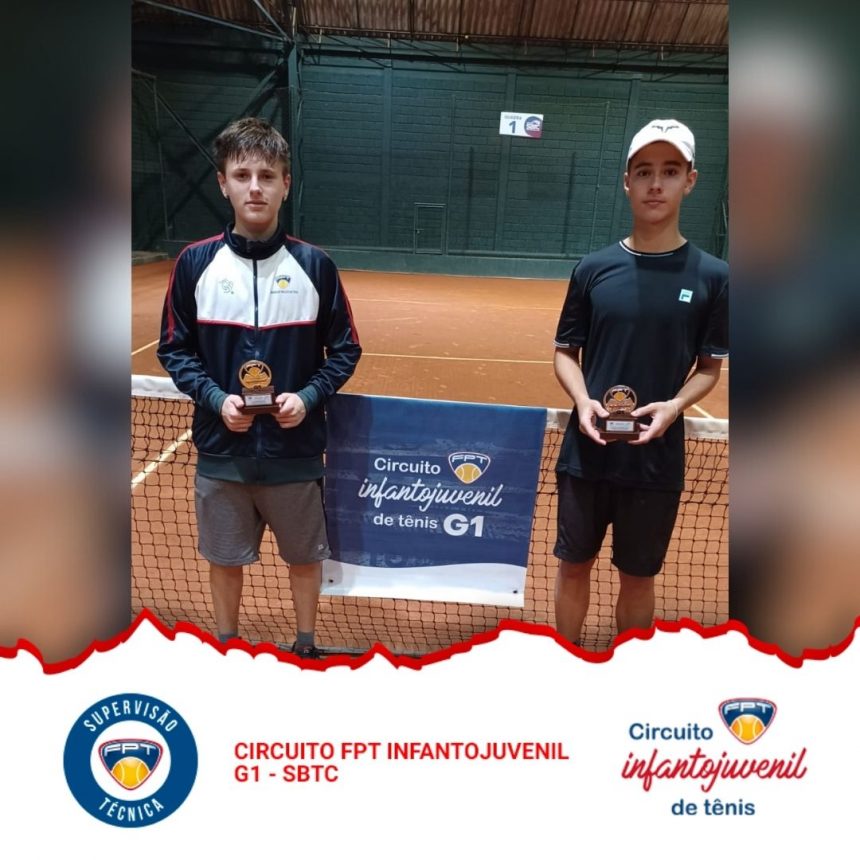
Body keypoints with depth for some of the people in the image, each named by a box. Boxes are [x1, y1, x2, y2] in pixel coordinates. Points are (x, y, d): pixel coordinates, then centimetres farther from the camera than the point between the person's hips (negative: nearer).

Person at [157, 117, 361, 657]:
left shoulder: (314, 265, -5)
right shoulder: (195, 263, -3)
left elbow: (345, 349, 1)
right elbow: (174, 349, 3)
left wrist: (309, 397, -15)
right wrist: (215, 398, -13)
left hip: (296, 449, 0)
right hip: (221, 450, 1)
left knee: (305, 557, 15)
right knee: (225, 561, 16)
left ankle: (306, 646, 40)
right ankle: (226, 647, 41)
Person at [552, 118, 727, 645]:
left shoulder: (711, 276, -2)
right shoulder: (593, 269, 0)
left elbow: (710, 368, 3)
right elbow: (566, 352, 5)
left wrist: (675, 405, -17)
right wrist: (583, 401, -14)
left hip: (656, 459, -1)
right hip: (586, 452, 1)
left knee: (639, 576, 14)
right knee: (574, 564, 14)